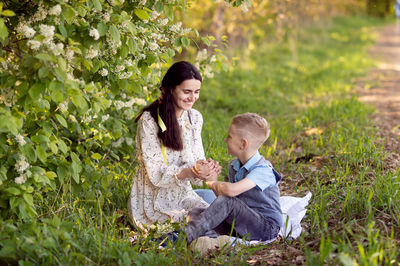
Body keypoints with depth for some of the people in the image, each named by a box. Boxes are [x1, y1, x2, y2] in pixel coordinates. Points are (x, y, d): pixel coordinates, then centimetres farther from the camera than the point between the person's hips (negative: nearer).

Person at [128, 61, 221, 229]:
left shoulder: (194, 118, 4)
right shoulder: (149, 120, -16)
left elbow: (196, 159, 5)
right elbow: (155, 175, -19)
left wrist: (207, 168, -20)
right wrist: (190, 171, -34)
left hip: (182, 194, 7)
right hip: (154, 200, -6)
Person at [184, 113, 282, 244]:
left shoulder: (263, 170, -20)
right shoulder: (234, 166, 9)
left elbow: (231, 190, -34)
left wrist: (212, 183, -13)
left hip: (266, 228, -8)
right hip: (241, 222, 8)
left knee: (227, 202, -31)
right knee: (195, 213, -7)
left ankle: (185, 236, -32)